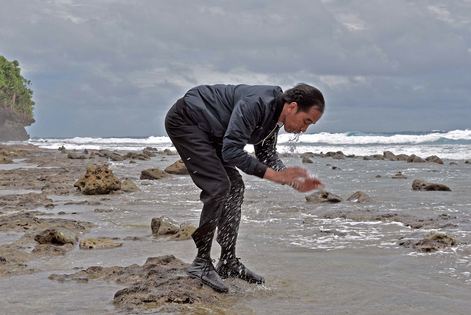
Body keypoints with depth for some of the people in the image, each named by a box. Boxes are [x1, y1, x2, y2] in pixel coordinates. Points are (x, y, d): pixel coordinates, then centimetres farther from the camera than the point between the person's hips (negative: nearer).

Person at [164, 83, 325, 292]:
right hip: (184, 120, -10)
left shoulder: (274, 115, 1)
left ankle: (228, 262, 11)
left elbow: (267, 156, 11)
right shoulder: (256, 104, -29)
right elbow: (231, 152, -31)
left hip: (207, 131, 10)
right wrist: (274, 175, -30)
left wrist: (296, 182, -4)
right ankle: (201, 263, -12)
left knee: (234, 187, 5)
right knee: (219, 186, -19)